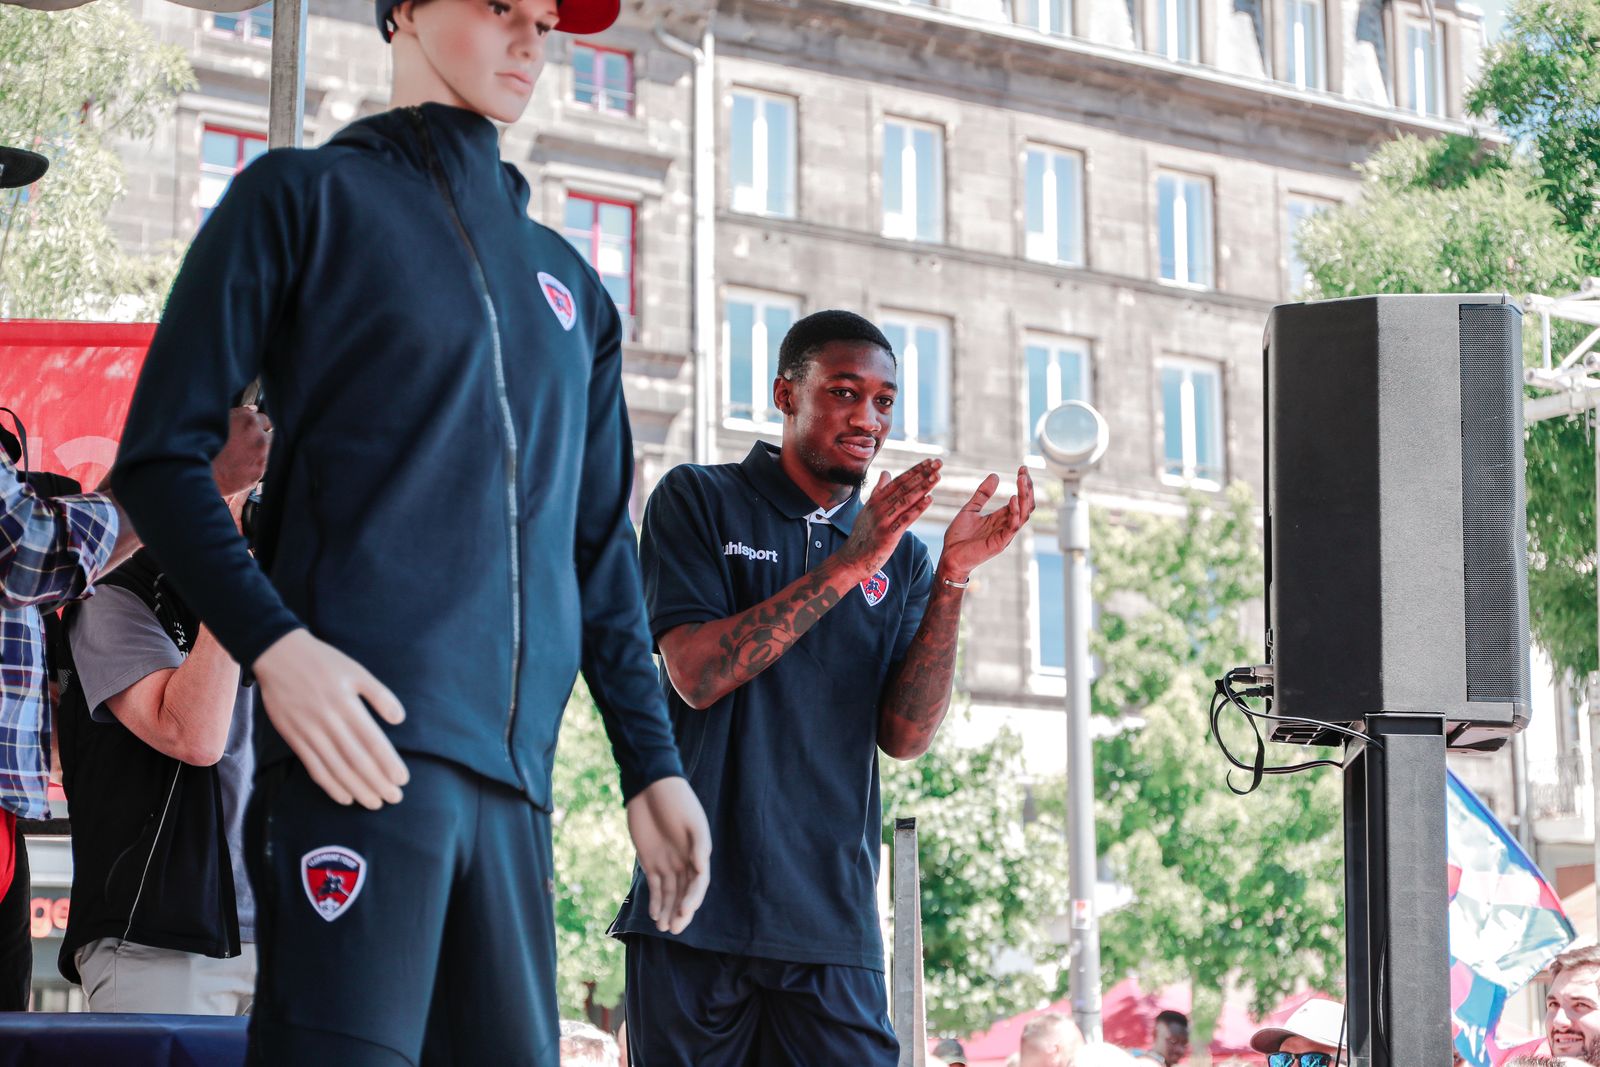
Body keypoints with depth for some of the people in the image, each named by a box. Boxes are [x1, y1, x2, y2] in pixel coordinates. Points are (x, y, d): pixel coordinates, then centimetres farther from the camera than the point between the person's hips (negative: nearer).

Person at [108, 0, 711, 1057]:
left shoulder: (568, 285, 25)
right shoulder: (306, 197, 8)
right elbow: (161, 453, 1)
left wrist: (651, 764, 17)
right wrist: (272, 643, -14)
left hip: (514, 770, 6)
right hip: (363, 733, -6)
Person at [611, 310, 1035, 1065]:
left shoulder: (899, 557, 14)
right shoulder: (699, 501, 5)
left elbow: (904, 736, 3)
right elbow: (696, 674, -9)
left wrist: (953, 578, -8)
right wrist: (846, 567, -13)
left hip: (832, 926, 3)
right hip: (698, 910, -3)